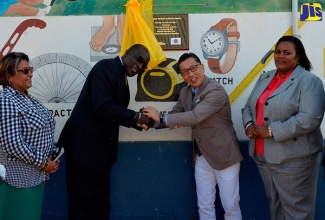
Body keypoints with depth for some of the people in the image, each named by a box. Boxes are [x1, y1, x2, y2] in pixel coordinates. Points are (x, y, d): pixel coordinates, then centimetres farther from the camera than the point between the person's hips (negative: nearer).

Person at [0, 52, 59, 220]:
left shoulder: (29, 98, 10)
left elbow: (44, 132, 18)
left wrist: (53, 155, 4)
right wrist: (43, 163, -17)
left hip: (37, 175, 8)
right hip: (19, 177, -8)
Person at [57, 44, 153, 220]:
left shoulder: (121, 77, 14)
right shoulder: (107, 67, -14)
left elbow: (115, 112, 11)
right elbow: (102, 107, -26)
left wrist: (139, 122, -3)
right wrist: (136, 116, -18)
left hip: (101, 146, 9)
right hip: (84, 143, -9)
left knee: (100, 198, 15)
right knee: (83, 199, 3)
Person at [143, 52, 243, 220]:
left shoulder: (216, 91, -21)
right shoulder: (185, 92, 5)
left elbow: (195, 116, -30)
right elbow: (175, 114, 10)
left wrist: (161, 117, -24)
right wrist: (153, 122, -10)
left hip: (224, 155, -7)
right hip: (202, 157, 7)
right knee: (204, 206, 13)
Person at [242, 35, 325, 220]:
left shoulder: (309, 81, -9)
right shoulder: (265, 78, 13)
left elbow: (310, 119, -20)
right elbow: (248, 107, 16)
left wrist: (271, 131, -21)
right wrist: (249, 124, -7)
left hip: (293, 158, -6)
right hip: (263, 156, 7)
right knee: (275, 204, 19)